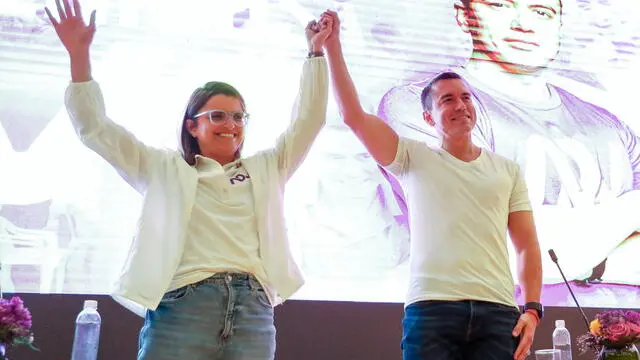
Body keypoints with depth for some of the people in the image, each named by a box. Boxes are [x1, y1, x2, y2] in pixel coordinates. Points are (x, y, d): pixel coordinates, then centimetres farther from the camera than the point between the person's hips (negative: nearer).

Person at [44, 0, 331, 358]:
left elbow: (308, 120, 21)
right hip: (182, 309, -2)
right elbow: (96, 129, 13)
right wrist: (79, 53, 6)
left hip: (253, 312, 2)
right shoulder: (166, 168, 16)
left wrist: (316, 51, 15)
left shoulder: (266, 169, 23)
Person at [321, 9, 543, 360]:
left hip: (498, 311, 2)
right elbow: (353, 115, 1)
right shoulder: (415, 159, 11)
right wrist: (332, 45, -1)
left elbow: (527, 246, 13)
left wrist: (532, 308, 1)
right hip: (431, 306, -2)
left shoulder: (507, 170, 17)